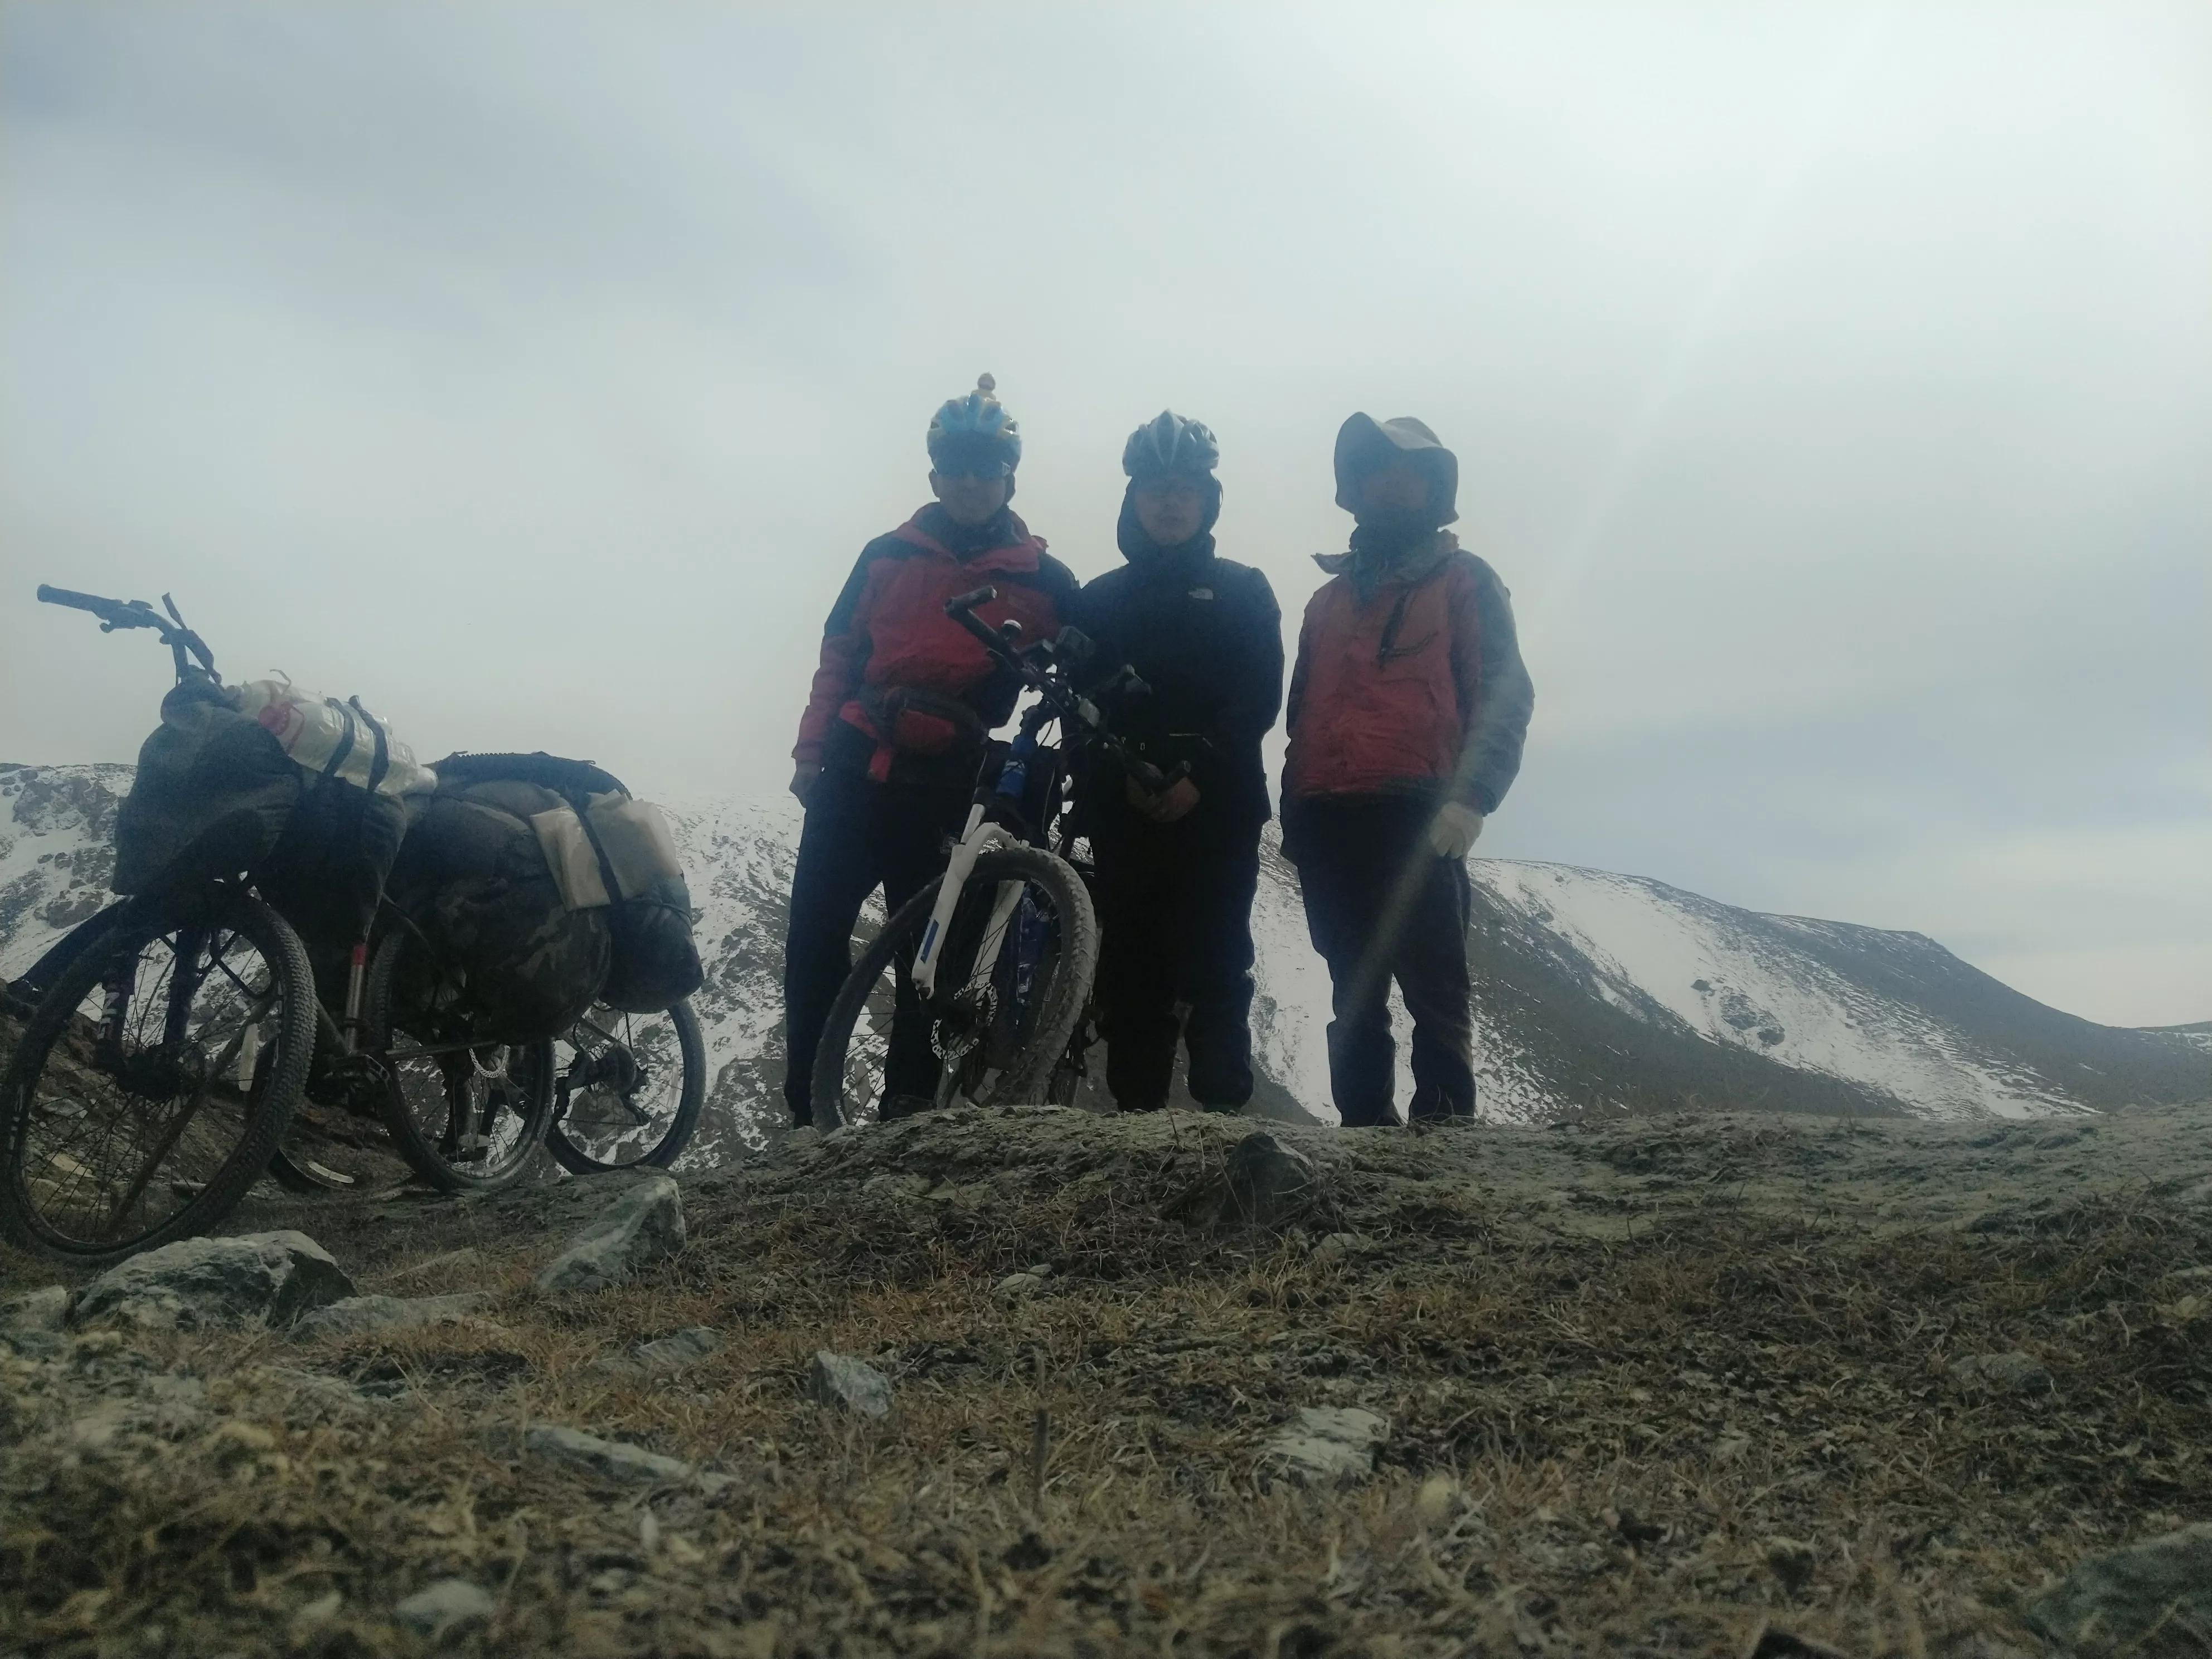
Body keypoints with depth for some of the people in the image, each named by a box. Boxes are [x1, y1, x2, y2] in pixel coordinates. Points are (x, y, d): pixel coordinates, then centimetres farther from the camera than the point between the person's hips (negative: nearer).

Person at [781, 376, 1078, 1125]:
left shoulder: (1044, 582, 4)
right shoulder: (889, 556, 9)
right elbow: (838, 656, 12)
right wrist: (811, 749, 4)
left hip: (947, 790, -2)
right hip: (856, 773, 2)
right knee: (815, 930, 0)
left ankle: (908, 1101, 14)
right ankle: (805, 1102, 13)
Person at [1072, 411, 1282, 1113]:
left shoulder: (1243, 591, 12)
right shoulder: (1100, 599, 17)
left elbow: (1260, 699, 1)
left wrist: (1200, 775, -12)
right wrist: (1125, 777, -11)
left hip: (1218, 810, -2)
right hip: (1124, 812, 2)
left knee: (1215, 968, -5)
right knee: (1133, 971, 0)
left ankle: (1223, 1111, -2)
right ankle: (1135, 1111, 4)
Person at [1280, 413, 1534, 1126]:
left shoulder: (1464, 582, 9)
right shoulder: (1329, 598, 25)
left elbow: (1504, 697, -1)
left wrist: (1471, 797, -16)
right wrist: (1294, 815, 16)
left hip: (1417, 821, -5)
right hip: (1327, 825, 5)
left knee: (1433, 987, -8)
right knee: (1354, 997, 6)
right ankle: (1363, 1128, 10)